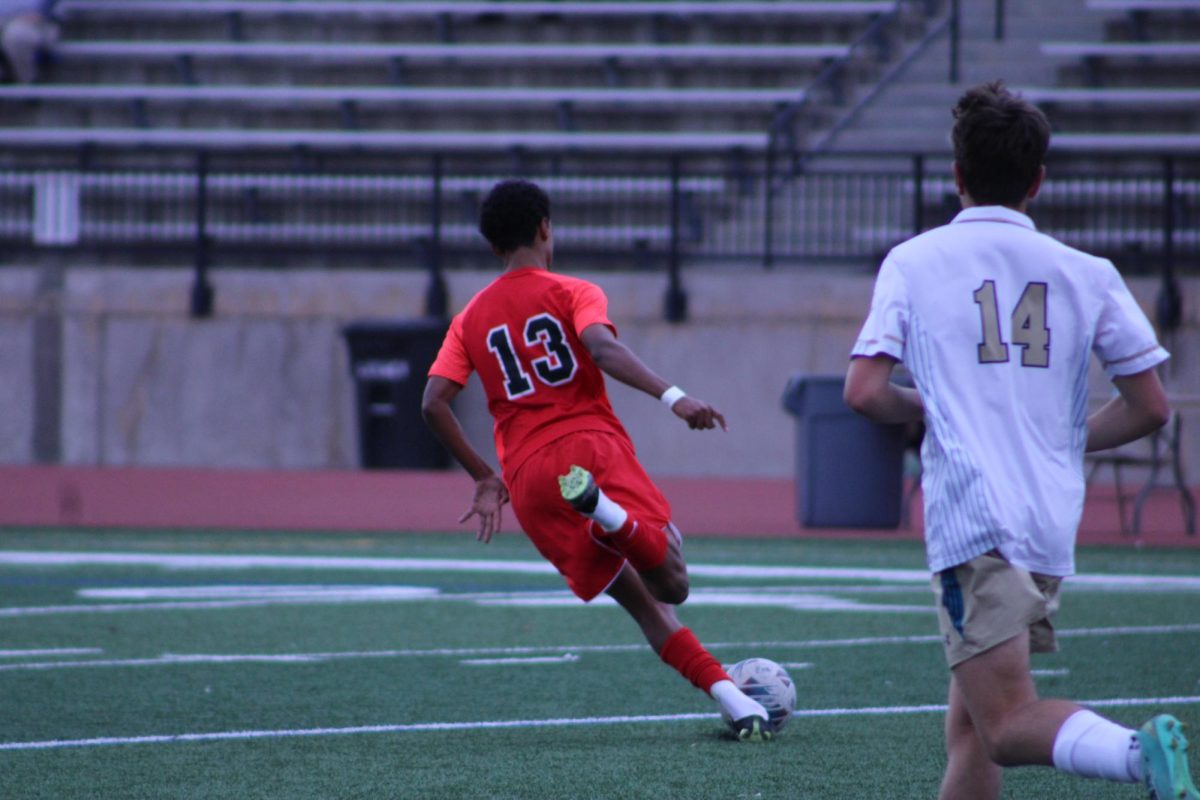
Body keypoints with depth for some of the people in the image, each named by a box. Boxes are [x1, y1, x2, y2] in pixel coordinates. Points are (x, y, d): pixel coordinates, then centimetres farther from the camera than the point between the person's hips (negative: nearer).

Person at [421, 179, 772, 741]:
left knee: (643, 604, 9)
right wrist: (671, 397, -21)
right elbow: (603, 347, -13)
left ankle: (731, 698, -6)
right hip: (592, 445, -4)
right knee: (669, 584, -15)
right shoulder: (572, 294, 8)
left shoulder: (471, 319, 19)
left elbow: (433, 404, 9)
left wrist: (484, 480, 18)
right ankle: (604, 508, -45)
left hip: (526, 475, 4)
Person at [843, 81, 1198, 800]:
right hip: (1056, 525, 5)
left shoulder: (913, 263, 3)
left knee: (1007, 725, -12)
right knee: (971, 725, 14)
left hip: (972, 521, -5)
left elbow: (864, 393, -5)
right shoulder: (1087, 274, 9)